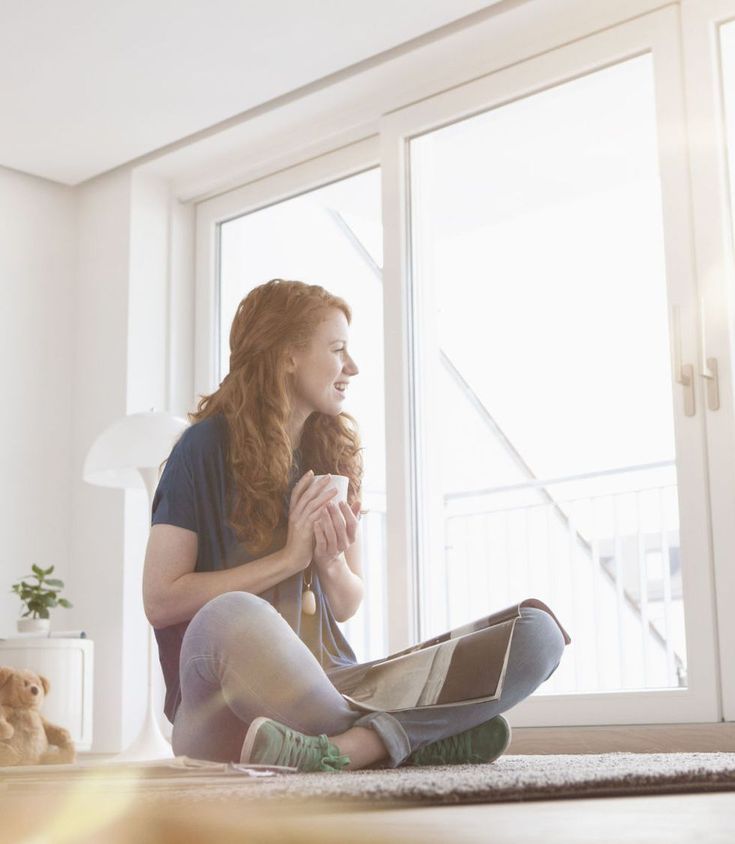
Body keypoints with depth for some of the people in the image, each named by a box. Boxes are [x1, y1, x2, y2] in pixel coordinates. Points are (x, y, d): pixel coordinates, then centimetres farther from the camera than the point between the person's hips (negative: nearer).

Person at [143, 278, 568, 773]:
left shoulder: (335, 453, 15)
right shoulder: (208, 447, -1)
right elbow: (160, 600, -7)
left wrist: (331, 563, -5)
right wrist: (289, 557, -8)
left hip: (327, 683, 5)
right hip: (227, 695, -5)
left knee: (536, 633, -14)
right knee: (230, 617, -43)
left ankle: (342, 749, -34)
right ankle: (413, 741, -23)